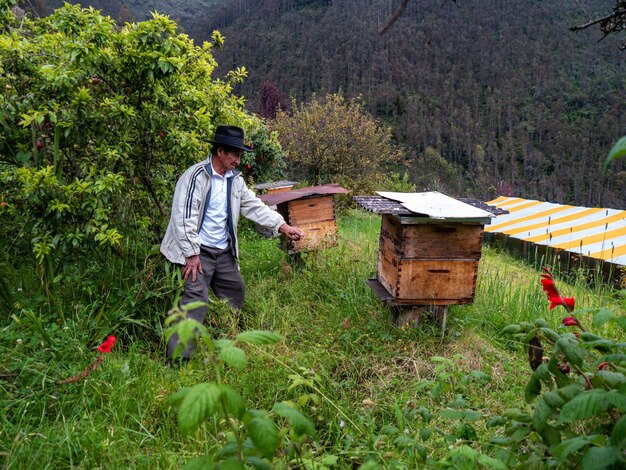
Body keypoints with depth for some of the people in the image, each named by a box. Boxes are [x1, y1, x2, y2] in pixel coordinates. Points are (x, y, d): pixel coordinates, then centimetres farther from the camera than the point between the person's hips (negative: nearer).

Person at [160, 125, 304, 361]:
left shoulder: (235, 179, 8)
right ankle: (177, 357, -5)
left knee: (235, 292, 17)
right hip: (199, 252, -8)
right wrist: (191, 254, -19)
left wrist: (284, 227, -3)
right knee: (195, 300, -13)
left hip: (224, 251, 8)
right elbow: (184, 217, -18)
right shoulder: (196, 176, -15)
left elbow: (255, 206, 7)